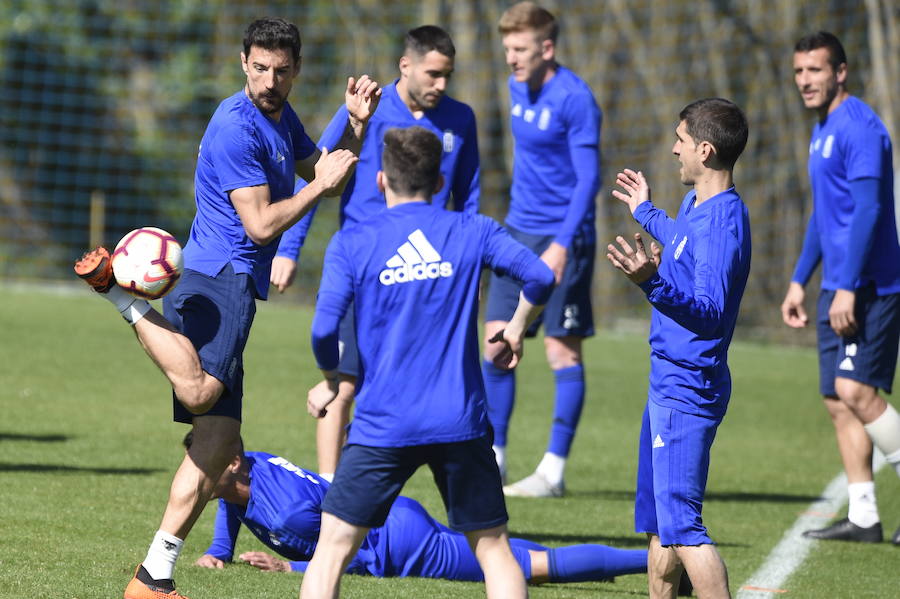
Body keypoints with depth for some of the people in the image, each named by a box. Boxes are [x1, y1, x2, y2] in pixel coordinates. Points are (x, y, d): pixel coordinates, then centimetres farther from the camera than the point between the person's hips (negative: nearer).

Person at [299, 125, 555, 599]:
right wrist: (516, 328, 14)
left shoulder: (351, 243, 0)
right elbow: (540, 277, -5)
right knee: (493, 547, 12)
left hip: (382, 426, -1)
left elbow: (324, 329, -10)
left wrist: (331, 382, 8)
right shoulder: (472, 231, 5)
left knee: (333, 547, 6)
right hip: (461, 425, 1)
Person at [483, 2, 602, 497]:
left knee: (562, 352, -3)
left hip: (563, 238, -8)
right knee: (496, 345, 3)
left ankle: (553, 471, 1)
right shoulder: (518, 90, 9)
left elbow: (588, 178, -18)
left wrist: (562, 244, -25)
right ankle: (492, 459, 10)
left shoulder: (574, 99, -15)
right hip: (518, 232, 8)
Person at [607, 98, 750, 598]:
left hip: (687, 391, -10)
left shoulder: (723, 222, -21)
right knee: (659, 522, 18)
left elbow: (710, 311, -30)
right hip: (669, 383, 10)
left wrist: (653, 280, -44)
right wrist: (647, 213, 50)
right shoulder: (696, 206, 10)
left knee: (681, 524, -14)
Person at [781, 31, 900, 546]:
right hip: (839, 289, 10)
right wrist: (800, 281, 25)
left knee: (855, 390, -16)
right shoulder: (823, 132, 18)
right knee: (838, 400, 5)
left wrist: (848, 288, -24)